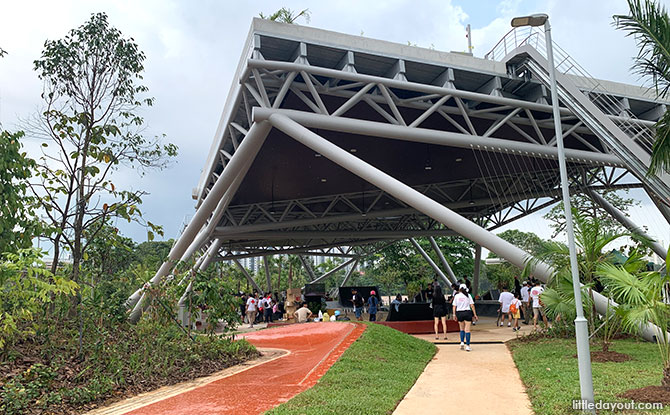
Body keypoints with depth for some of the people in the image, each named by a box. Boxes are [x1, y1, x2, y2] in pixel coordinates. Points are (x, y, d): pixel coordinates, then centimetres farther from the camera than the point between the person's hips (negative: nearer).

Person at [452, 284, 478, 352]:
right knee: (467, 330, 1)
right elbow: (472, 306, -3)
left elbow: (454, 306, 0)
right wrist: (475, 315, 1)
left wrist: (454, 315, 5)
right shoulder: (468, 295, 0)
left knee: (462, 329, 18)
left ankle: (462, 342, 4)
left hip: (459, 313, 1)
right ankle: (467, 346, 0)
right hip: (467, 312, -1)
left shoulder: (456, 296, 2)